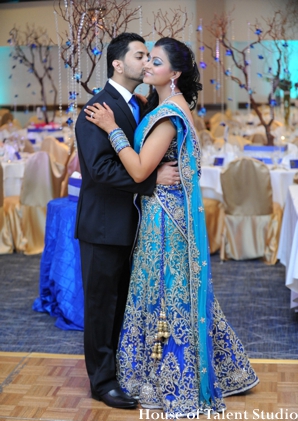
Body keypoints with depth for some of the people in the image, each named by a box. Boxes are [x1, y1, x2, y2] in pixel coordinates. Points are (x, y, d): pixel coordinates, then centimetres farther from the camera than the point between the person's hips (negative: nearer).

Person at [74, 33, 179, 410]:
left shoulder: (138, 106, 11)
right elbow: (100, 167, -26)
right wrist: (154, 178, -25)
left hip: (130, 224, 8)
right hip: (104, 224, -8)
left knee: (124, 302, 18)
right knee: (102, 303, 4)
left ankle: (124, 369, 32)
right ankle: (102, 381, 17)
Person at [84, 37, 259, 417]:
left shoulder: (168, 114, -19)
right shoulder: (173, 107, 11)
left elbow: (139, 170, -23)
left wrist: (112, 129, -18)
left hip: (164, 213, -10)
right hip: (171, 210, 10)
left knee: (166, 293, 1)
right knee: (179, 292, 17)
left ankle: (172, 386, 15)